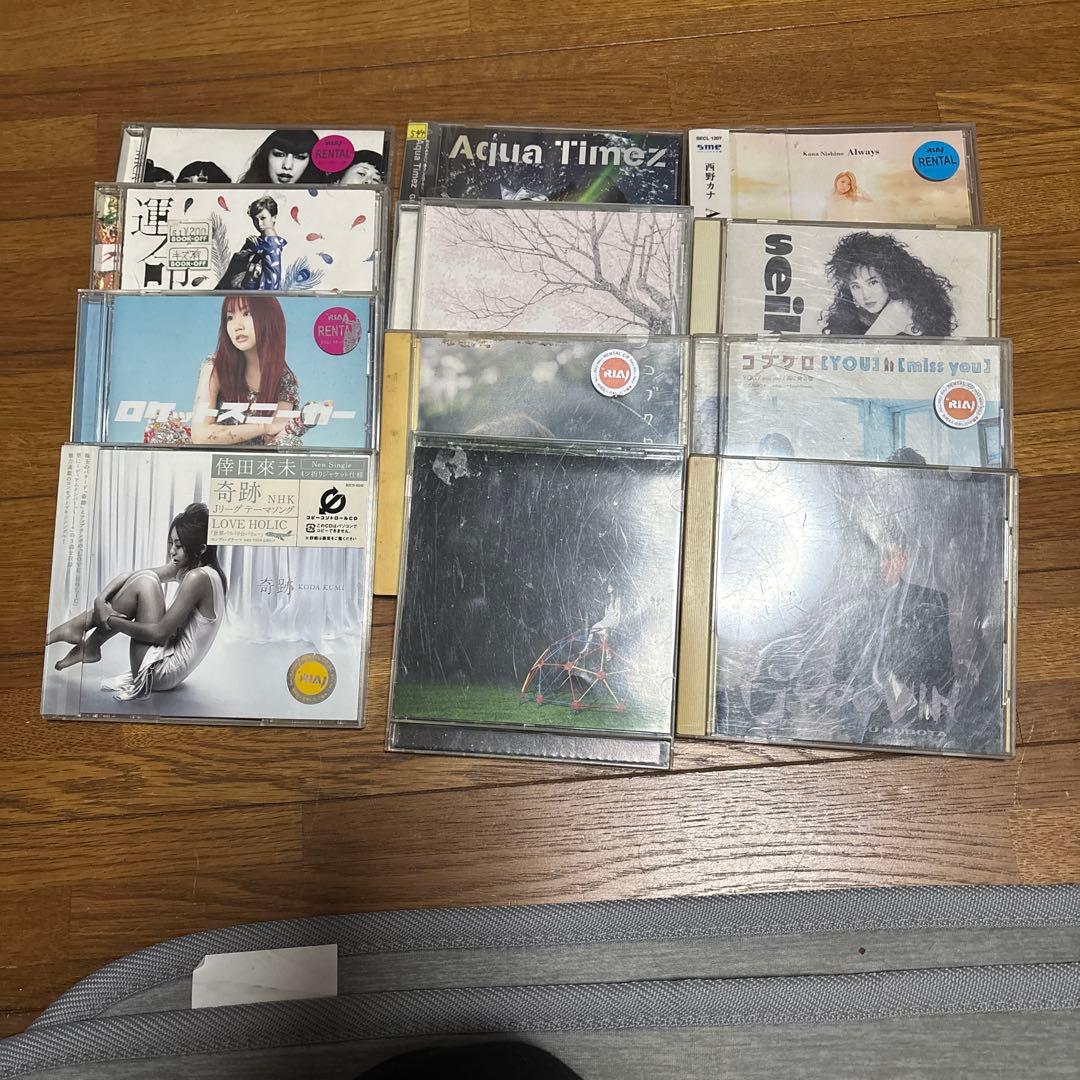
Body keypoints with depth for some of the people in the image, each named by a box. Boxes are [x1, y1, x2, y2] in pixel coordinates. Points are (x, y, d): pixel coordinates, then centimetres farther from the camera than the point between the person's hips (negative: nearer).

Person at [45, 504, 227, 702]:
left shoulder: (197, 578, -19)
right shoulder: (185, 568, 8)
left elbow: (160, 632, -21)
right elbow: (128, 577, 7)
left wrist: (110, 620, -12)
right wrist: (100, 600, -10)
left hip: (162, 670, -10)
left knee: (144, 582, -15)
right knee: (144, 578, 8)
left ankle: (79, 627, 2)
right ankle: (89, 646, 7)